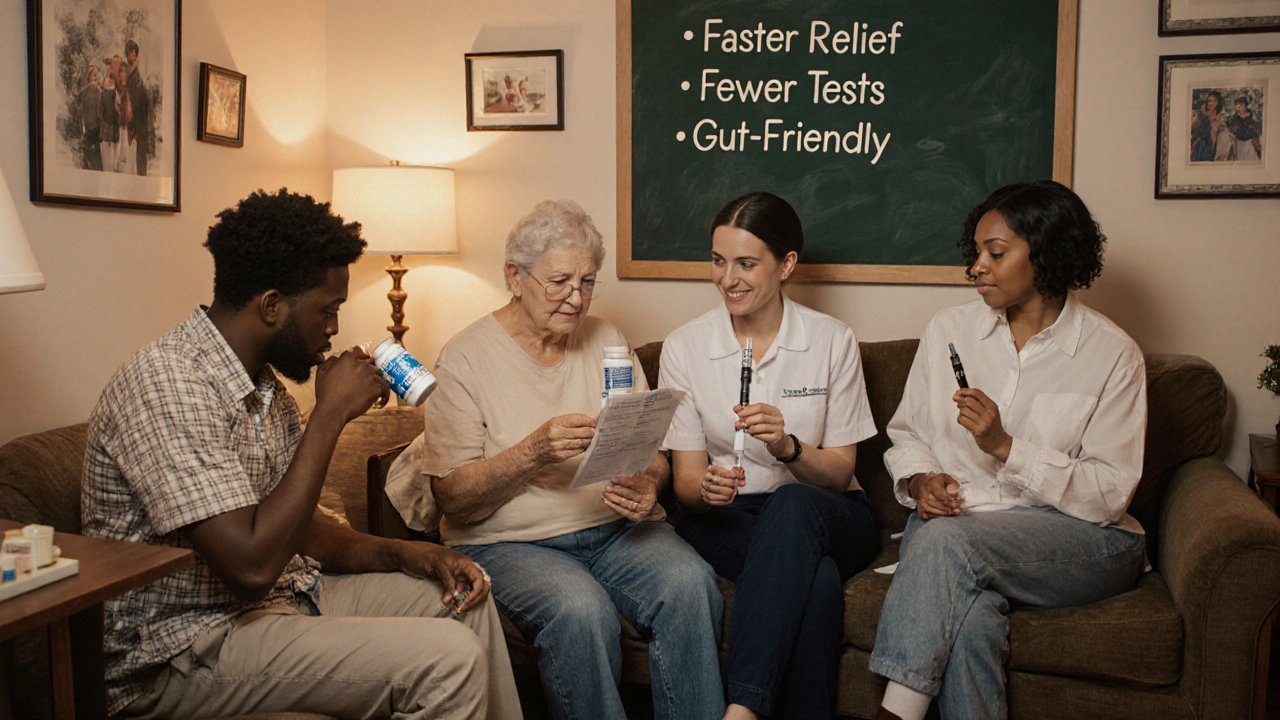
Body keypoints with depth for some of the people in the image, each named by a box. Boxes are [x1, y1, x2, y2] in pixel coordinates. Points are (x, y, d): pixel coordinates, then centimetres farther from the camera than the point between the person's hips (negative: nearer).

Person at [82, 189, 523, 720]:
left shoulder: (264, 384, 8)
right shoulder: (168, 383, -23)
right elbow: (250, 565, -29)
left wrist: (407, 554, -4)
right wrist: (331, 414, -23)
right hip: (186, 650, -9)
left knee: (466, 599, 11)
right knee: (450, 660, -21)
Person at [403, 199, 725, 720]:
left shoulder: (607, 340, 12)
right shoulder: (465, 358, -2)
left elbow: (653, 454, 12)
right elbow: (451, 497, -8)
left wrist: (648, 483, -12)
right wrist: (533, 451, -23)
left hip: (617, 525, 4)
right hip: (511, 541, -3)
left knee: (690, 584, -26)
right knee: (580, 609, -34)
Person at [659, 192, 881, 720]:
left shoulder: (832, 341, -1)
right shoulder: (684, 346, 1)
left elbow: (840, 474, -2)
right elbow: (685, 481, 0)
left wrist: (787, 446, -24)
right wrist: (706, 489, -25)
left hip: (823, 517, 1)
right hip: (724, 521, 0)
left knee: (792, 505, -37)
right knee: (815, 579, -34)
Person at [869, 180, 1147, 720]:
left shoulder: (1112, 355, -1)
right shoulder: (948, 330, 9)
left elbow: (1110, 493, -6)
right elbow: (906, 434, 16)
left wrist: (1006, 447, -17)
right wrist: (920, 480, -7)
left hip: (1079, 540, -2)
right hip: (957, 519, 2)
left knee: (947, 540, -33)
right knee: (970, 615, -34)